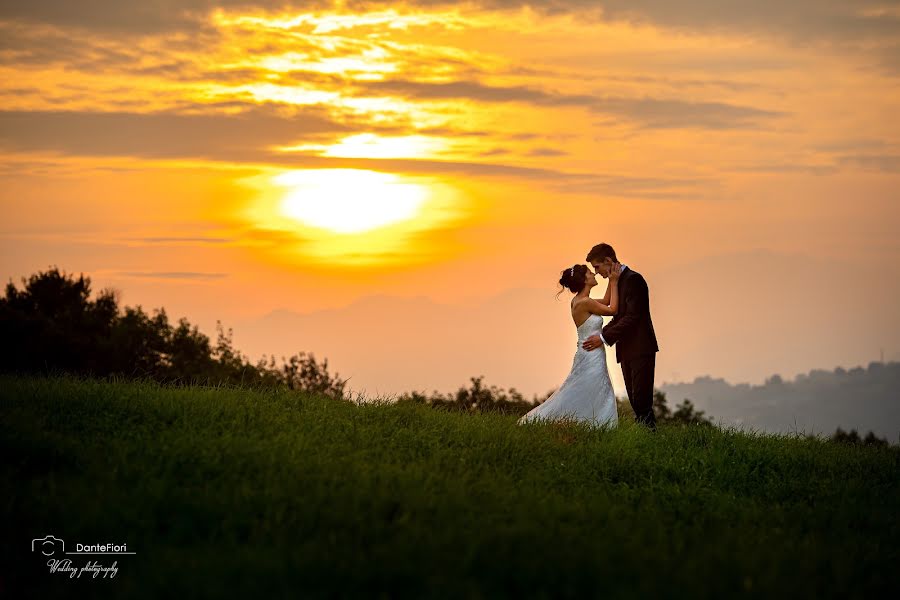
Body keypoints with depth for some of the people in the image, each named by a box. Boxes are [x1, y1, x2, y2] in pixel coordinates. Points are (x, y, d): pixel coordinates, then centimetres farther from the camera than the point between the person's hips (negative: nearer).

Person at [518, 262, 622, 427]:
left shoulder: (579, 301, 9)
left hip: (592, 359, 10)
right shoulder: (584, 302, -18)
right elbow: (612, 309, -10)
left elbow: (606, 302, 21)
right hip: (590, 359, -10)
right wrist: (614, 282, -6)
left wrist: (611, 280, 12)